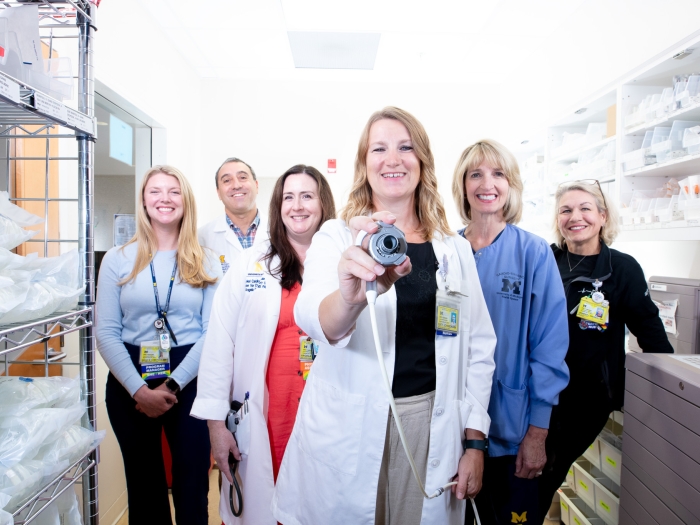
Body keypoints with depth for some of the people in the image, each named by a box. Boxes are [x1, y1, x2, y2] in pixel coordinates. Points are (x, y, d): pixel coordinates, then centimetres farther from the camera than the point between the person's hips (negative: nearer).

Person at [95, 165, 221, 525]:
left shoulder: (206, 263, 1)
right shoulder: (117, 259, 2)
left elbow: (213, 332, -5)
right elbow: (106, 333, -3)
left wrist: (172, 386, -13)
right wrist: (140, 389, -12)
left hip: (189, 381, -1)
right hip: (130, 382, 1)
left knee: (192, 485, 7)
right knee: (143, 484, 16)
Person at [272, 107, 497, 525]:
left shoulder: (454, 250, 4)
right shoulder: (336, 237, -5)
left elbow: (479, 347, 5)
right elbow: (315, 319, -24)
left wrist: (474, 441, 1)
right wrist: (351, 297, -46)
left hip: (430, 423, 3)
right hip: (348, 428, -2)